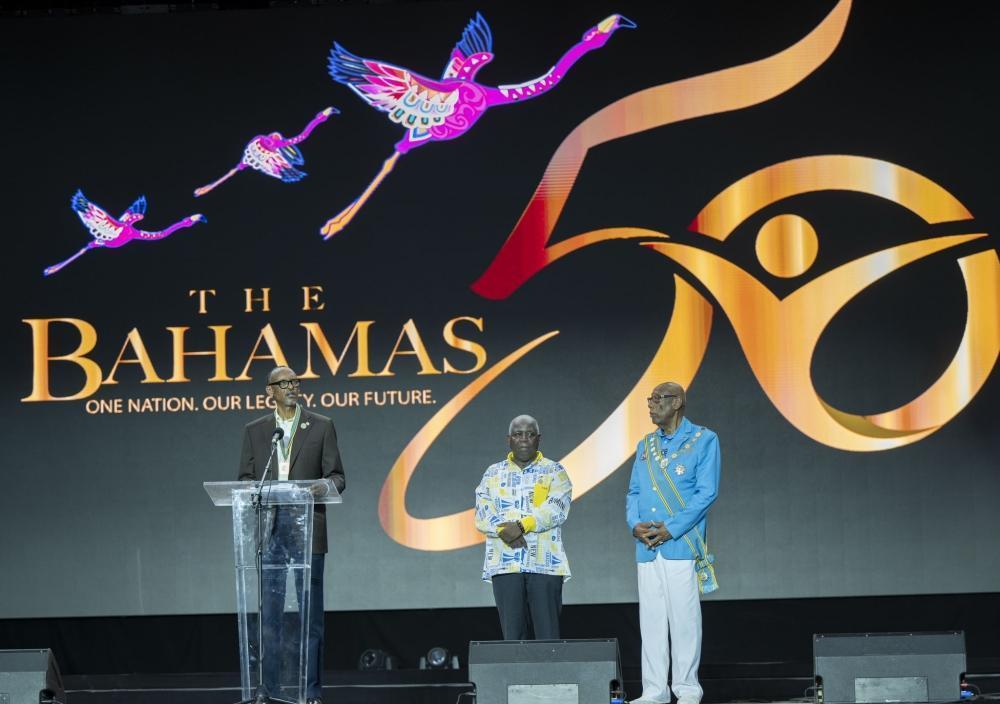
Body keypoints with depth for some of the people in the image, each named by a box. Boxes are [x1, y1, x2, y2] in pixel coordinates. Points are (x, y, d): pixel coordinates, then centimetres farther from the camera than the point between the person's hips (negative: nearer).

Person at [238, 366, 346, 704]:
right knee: (271, 613, 3)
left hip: (308, 532, -2)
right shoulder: (254, 431, 12)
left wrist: (326, 486, -18)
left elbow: (337, 476, 4)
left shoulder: (322, 427, 7)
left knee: (310, 612, -1)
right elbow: (245, 480, 9)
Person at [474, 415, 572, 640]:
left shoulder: (554, 472, 8)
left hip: (545, 563, -2)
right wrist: (505, 531, -16)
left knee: (548, 634, -6)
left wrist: (522, 526, -19)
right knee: (512, 635, 0)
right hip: (505, 563, 2)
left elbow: (556, 510, -7)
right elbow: (482, 515, 3)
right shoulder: (493, 474, 15)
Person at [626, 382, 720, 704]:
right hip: (646, 546, 5)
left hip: (681, 545, -5)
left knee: (684, 617, -5)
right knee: (651, 617, 5)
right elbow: (633, 493, 18)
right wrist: (635, 525, -4)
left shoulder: (704, 441, 1)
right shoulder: (645, 446, 18)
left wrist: (671, 529, -14)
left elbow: (707, 493, -7)